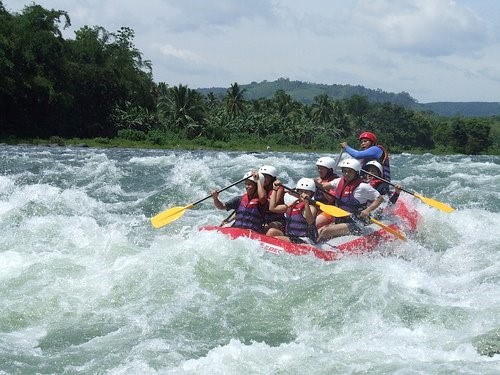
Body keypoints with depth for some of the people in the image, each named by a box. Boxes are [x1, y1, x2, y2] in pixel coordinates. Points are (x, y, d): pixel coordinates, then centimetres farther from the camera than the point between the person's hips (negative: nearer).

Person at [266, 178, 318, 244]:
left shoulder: (311, 207, -8)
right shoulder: (292, 205, 14)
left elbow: (310, 222, -29)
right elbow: (272, 208, 17)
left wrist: (306, 203, -40)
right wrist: (274, 190, 17)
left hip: (304, 241, -7)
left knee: (276, 239, -24)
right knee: (272, 231, -13)